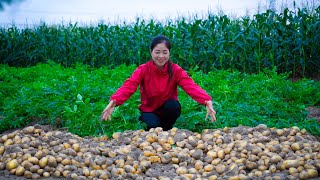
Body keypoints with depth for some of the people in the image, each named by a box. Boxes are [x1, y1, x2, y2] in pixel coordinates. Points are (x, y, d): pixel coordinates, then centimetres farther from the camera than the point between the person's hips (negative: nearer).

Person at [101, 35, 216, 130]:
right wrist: (113, 102, -52)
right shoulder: (143, 70, -15)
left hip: (168, 110, 1)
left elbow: (191, 86, -30)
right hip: (149, 111, -1)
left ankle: (165, 131, -4)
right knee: (153, 124, -32)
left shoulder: (176, 70, -14)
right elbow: (128, 86, -30)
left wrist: (207, 101, -50)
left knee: (173, 105, -32)